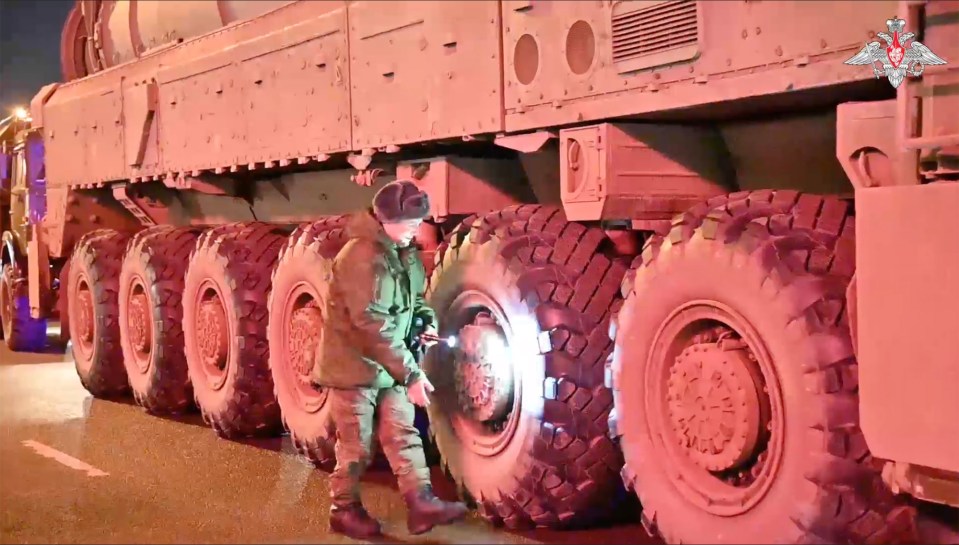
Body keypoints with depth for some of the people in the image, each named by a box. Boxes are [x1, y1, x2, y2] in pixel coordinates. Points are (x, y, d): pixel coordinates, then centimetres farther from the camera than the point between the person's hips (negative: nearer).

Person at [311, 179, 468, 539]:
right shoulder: (361, 256, -26)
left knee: (403, 434, 6)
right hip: (354, 364, -8)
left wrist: (428, 321, -3)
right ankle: (344, 509, 22)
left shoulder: (406, 253, 3)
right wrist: (411, 373, -31)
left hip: (389, 365, 8)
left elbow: (414, 297, 20)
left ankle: (421, 503, 9)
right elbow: (373, 324, -31)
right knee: (355, 445, 5)